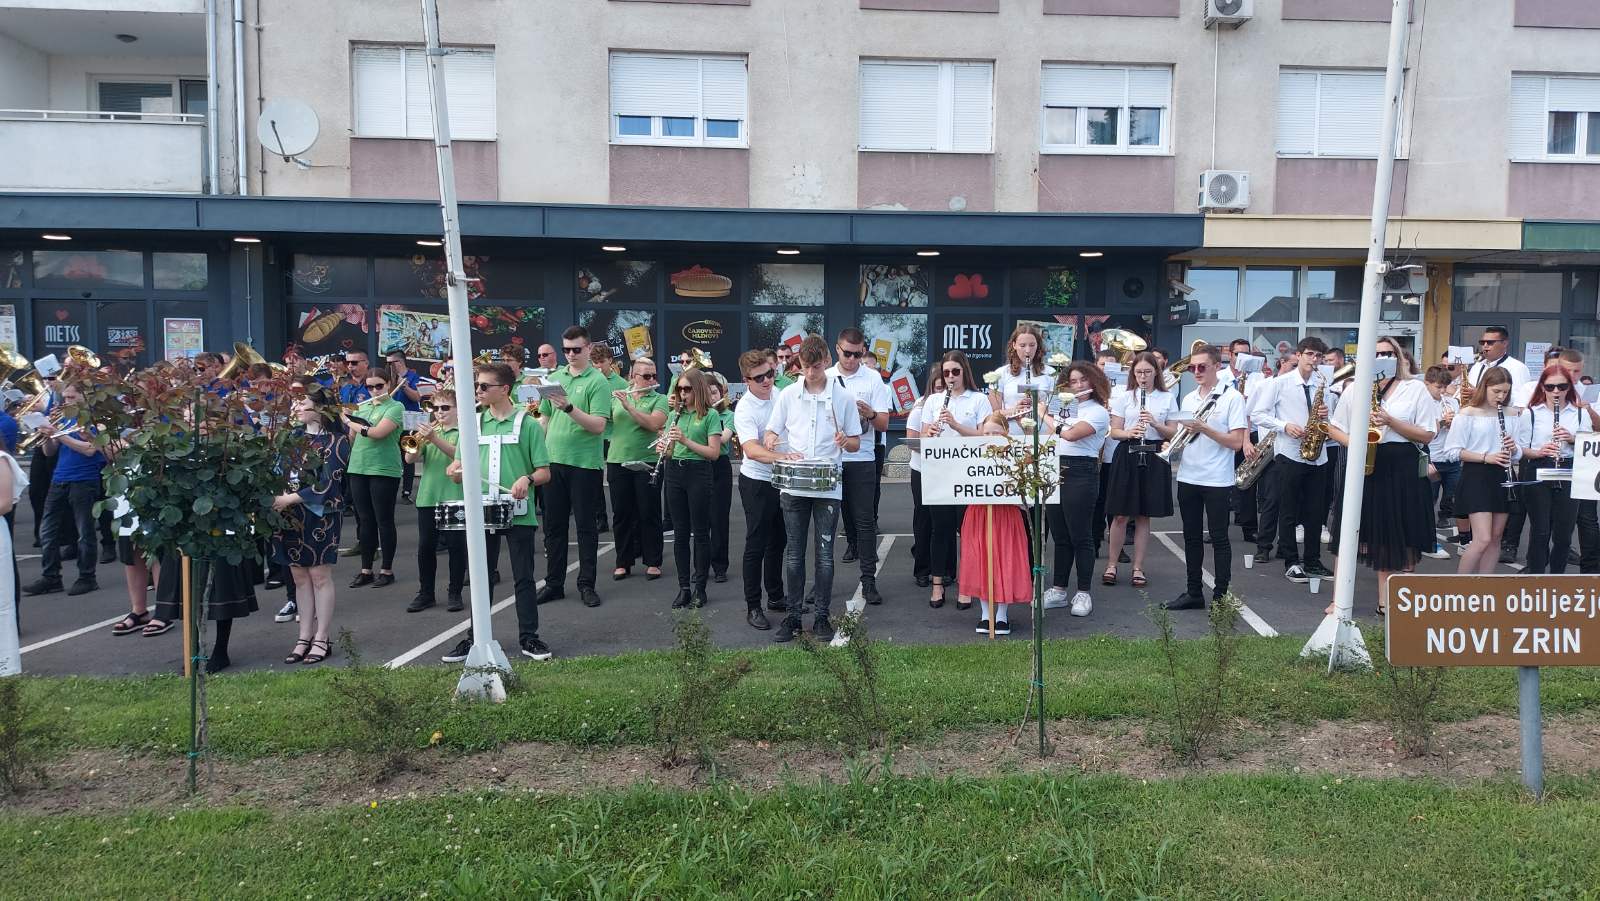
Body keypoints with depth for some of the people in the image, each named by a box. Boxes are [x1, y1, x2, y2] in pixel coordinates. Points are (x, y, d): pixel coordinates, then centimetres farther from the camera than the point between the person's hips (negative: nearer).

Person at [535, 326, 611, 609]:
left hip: (585, 463, -5)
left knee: (586, 525, 5)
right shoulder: (553, 377, 9)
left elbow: (599, 426, -16)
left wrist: (569, 408, -27)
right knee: (553, 524, 10)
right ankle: (554, 582, 21)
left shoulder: (598, 381, -7)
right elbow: (544, 418, 15)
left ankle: (586, 584, 15)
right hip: (553, 460, 5)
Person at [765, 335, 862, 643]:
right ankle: (793, 615, 15)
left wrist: (845, 441, -17)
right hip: (793, 487, 1)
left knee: (825, 553, 3)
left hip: (827, 487, -1)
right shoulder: (788, 395, 3)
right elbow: (770, 437, 8)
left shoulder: (843, 398, 0)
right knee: (794, 553, 6)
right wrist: (781, 451, -14)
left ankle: (821, 616, 12)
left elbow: (855, 444, 6)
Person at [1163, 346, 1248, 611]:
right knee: (1192, 537, 11)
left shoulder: (1232, 397, -6)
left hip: (1217, 480, -6)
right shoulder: (1188, 399, 12)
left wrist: (1203, 428, -19)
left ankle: (1221, 596, 10)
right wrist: (1176, 440, -4)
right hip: (1188, 477, 6)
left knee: (1218, 538, 2)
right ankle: (1194, 593, 20)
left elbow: (1236, 442, -12)